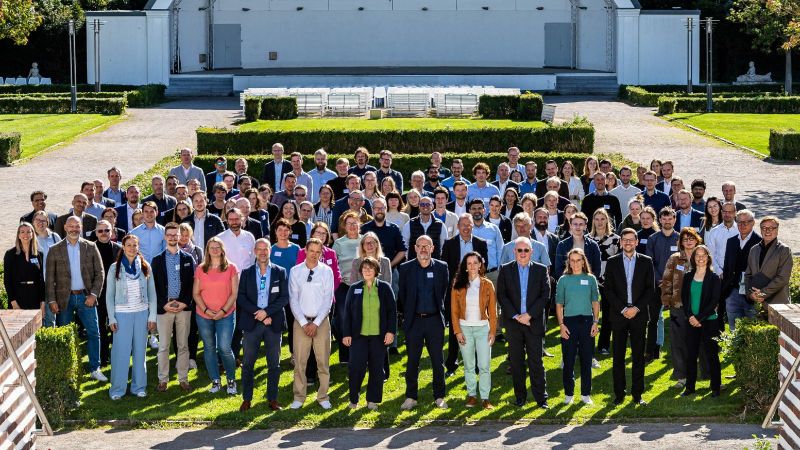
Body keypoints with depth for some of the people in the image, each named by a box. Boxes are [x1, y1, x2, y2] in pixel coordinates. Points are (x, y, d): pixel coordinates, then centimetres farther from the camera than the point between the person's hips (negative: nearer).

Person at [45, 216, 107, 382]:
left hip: (86, 297, 1)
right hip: (64, 298, -1)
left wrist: (94, 294, -7)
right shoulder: (55, 250, 0)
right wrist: (52, 300, -6)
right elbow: (49, 278, 0)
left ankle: (95, 369, 10)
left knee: (93, 333, 1)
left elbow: (99, 273, 2)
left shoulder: (91, 247, 3)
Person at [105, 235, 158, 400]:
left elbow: (152, 293, 7)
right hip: (122, 314, -2)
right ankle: (117, 389, 3)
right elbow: (109, 295, 2)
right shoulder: (115, 268, 0)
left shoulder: (145, 267, 5)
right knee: (120, 352, -3)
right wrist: (111, 318, -4)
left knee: (140, 351, 6)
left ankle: (139, 386, 14)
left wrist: (152, 316, 2)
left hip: (142, 313, 2)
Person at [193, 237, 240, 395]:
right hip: (204, 316, 3)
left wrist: (223, 310, -11)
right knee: (209, 348, 8)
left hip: (225, 315, -2)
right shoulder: (200, 269, 5)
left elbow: (234, 293, -3)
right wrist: (206, 310, -9)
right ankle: (215, 382, 18)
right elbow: (196, 293, 4)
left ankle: (231, 380, 11)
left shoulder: (231, 268, -1)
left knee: (225, 349, -8)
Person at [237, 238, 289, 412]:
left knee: (274, 364, 4)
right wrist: (258, 314, -12)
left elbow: (285, 297, -2)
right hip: (251, 324, 0)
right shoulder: (246, 273, 7)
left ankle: (272, 399, 12)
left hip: (273, 324, 0)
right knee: (248, 363, 3)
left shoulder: (280, 272, 5)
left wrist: (266, 312, -14)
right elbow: (241, 297, -1)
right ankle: (246, 399, 10)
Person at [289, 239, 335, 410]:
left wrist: (316, 323, -10)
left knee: (323, 361, 2)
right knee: (299, 361, -1)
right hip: (301, 321, 0)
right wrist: (304, 323, -9)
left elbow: (327, 299, -3)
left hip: (321, 321, 0)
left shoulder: (326, 272, 1)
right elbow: (293, 299, -1)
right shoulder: (295, 271, 2)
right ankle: (299, 397, 7)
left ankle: (323, 397, 11)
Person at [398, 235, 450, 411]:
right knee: (412, 361, 3)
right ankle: (410, 397, 11)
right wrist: (406, 314, 6)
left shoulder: (441, 267, 3)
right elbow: (402, 294, 6)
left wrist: (440, 310, 8)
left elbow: (444, 292, 9)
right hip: (414, 320, 0)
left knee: (438, 361, 4)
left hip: (434, 319, 0)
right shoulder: (406, 268, 2)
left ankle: (439, 397, 13)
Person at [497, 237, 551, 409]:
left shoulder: (541, 270, 5)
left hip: (534, 322, -1)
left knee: (536, 362, -1)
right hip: (513, 323, 1)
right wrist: (516, 316, -10)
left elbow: (545, 295, -1)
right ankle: (520, 397, 13)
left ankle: (541, 398, 2)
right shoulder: (505, 270, 6)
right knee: (516, 361, 5)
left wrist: (529, 314, -11)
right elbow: (501, 296, 0)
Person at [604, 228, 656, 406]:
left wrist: (636, 308, -9)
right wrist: (623, 309, -9)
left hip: (639, 314, 0)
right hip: (618, 315, 0)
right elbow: (609, 290, 2)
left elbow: (651, 289, 3)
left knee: (639, 356, 2)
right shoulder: (612, 262, 5)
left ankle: (637, 394, 7)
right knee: (618, 356, 1)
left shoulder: (646, 262, 6)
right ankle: (619, 393, 7)